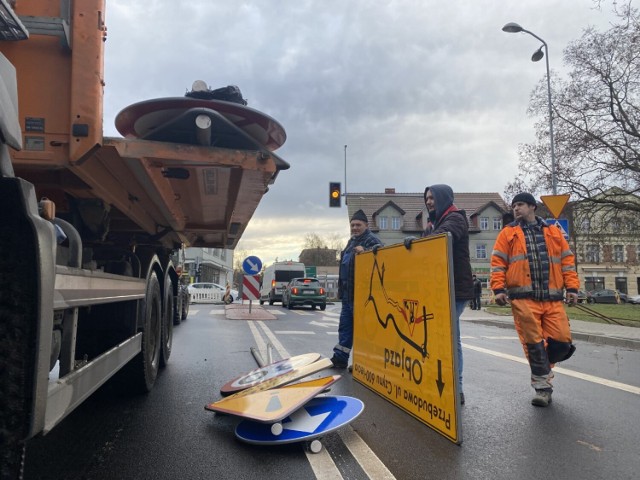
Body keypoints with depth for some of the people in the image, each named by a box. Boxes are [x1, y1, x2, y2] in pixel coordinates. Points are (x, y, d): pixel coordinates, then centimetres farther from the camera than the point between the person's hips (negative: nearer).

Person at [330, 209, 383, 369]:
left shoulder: (372, 240, -9)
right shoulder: (352, 241, 19)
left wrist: (364, 253, -34)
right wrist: (342, 288, 22)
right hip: (347, 293, 10)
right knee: (345, 325, 14)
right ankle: (340, 358, 22)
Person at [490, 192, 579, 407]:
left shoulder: (553, 232, 16)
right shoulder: (508, 233, 8)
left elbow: (567, 260, 14)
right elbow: (498, 263, 3)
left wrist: (572, 287, 5)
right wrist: (498, 289, -7)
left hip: (552, 297, 3)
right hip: (523, 298, -2)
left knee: (562, 340, -1)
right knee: (533, 342, -3)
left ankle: (541, 367, 27)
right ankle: (542, 386, 9)